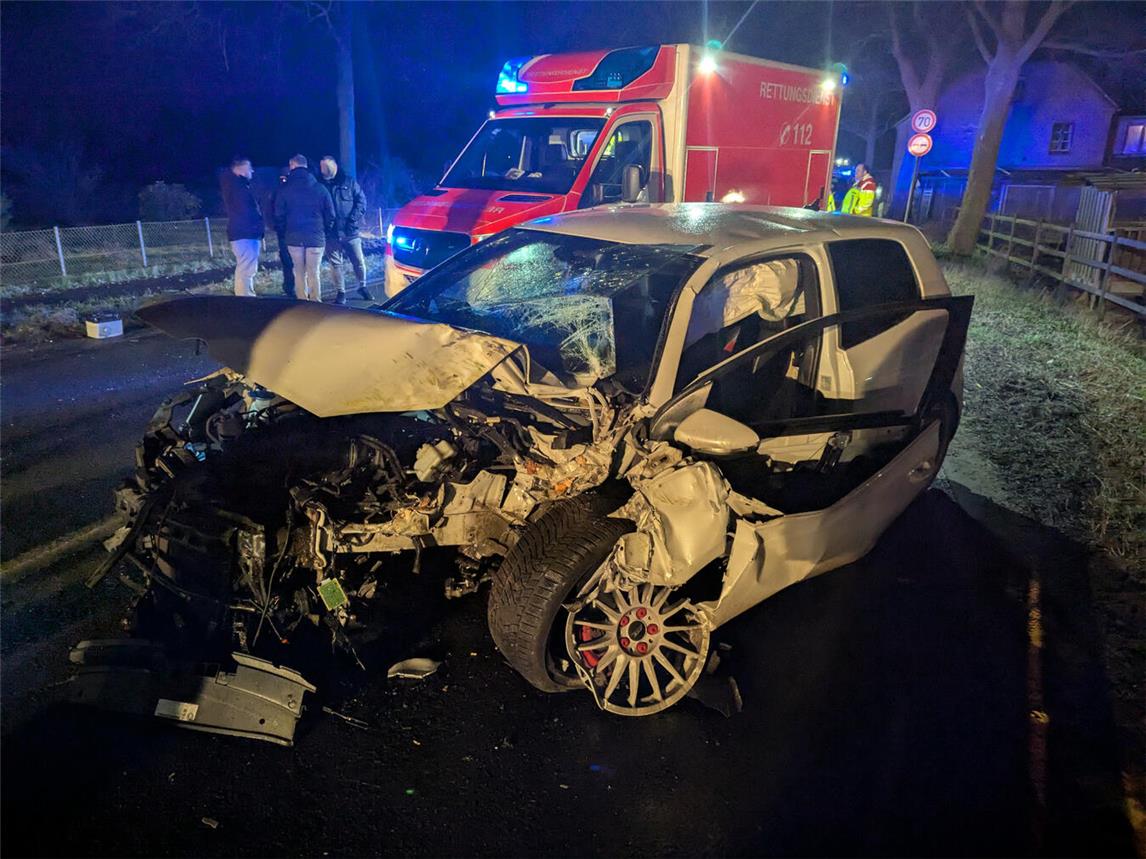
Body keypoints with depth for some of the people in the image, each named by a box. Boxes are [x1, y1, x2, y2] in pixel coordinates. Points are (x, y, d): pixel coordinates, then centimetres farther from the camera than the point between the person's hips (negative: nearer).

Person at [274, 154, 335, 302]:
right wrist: (325, 231, 14)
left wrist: (283, 232, 16)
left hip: (294, 237, 1)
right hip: (316, 237, -1)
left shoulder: (284, 189, 1)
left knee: (299, 272, 10)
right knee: (313, 273, 2)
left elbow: (279, 215, 3)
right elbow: (330, 214, 2)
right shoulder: (319, 188, 0)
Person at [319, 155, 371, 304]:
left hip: (351, 231, -1)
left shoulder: (348, 181, 1)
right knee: (336, 264, 5)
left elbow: (361, 200, 0)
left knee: (359, 262, 6)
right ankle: (341, 292, 16)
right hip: (332, 233, 1)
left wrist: (354, 219, -12)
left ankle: (362, 287, 25)